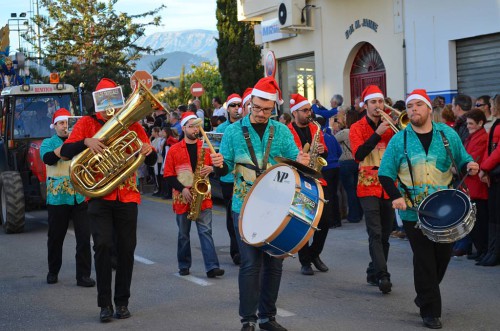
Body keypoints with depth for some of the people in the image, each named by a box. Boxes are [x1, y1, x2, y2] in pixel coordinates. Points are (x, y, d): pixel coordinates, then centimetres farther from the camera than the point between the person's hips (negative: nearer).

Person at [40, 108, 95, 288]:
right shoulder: (48, 143, 7)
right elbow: (48, 158, -14)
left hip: (80, 197, 1)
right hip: (57, 197, 0)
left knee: (84, 237, -4)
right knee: (55, 237, 10)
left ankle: (83, 275, 2)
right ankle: (53, 271, 27)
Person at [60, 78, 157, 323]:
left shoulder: (132, 125, 9)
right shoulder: (87, 123, 4)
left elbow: (151, 162, 8)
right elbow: (65, 151, -6)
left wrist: (149, 151, -15)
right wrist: (86, 141, -24)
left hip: (127, 195, 2)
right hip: (99, 195, -2)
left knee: (126, 249, 4)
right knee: (103, 245, -13)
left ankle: (122, 302, 16)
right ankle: (105, 304, -3)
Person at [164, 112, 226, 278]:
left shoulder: (205, 147, 8)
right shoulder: (174, 150, 1)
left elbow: (216, 166, 9)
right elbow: (168, 175, -1)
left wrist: (212, 168, -14)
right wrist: (182, 189, -13)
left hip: (203, 197, 0)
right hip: (182, 199, 0)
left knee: (206, 231, -6)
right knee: (183, 234, 10)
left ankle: (212, 267, -11)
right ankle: (184, 266, 21)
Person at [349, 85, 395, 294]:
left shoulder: (390, 126, 8)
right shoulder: (357, 128, -1)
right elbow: (359, 154, -16)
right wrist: (378, 133, -21)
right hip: (369, 186, -4)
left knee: (385, 234, 9)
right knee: (375, 233, -13)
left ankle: (373, 273, 21)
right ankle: (383, 276, -16)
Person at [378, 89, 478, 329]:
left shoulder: (447, 134, 2)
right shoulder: (399, 140, -3)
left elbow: (462, 160, 11)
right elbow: (385, 173, -2)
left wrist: (470, 166, -13)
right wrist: (396, 196, -18)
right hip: (414, 212, -3)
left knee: (443, 256, 12)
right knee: (424, 261, -1)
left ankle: (424, 297, 36)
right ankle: (430, 311, 9)